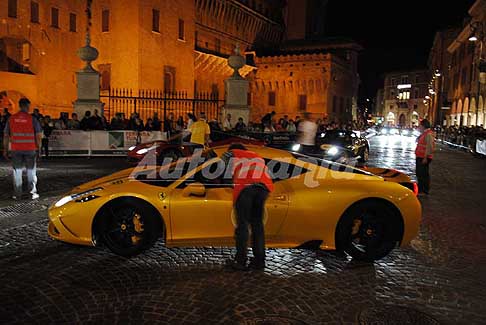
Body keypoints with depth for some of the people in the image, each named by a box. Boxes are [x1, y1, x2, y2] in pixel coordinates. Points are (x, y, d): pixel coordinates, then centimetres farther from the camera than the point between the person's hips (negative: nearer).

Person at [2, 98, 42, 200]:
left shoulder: (11, 119, 2)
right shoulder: (33, 119, -6)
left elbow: (6, 136, 4)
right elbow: (38, 136, -7)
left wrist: (5, 150, 11)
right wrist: (38, 149, 1)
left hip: (16, 149, 2)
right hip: (30, 149, -2)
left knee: (17, 171, 12)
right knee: (31, 171, 10)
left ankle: (17, 194, 15)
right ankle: (33, 192, 8)